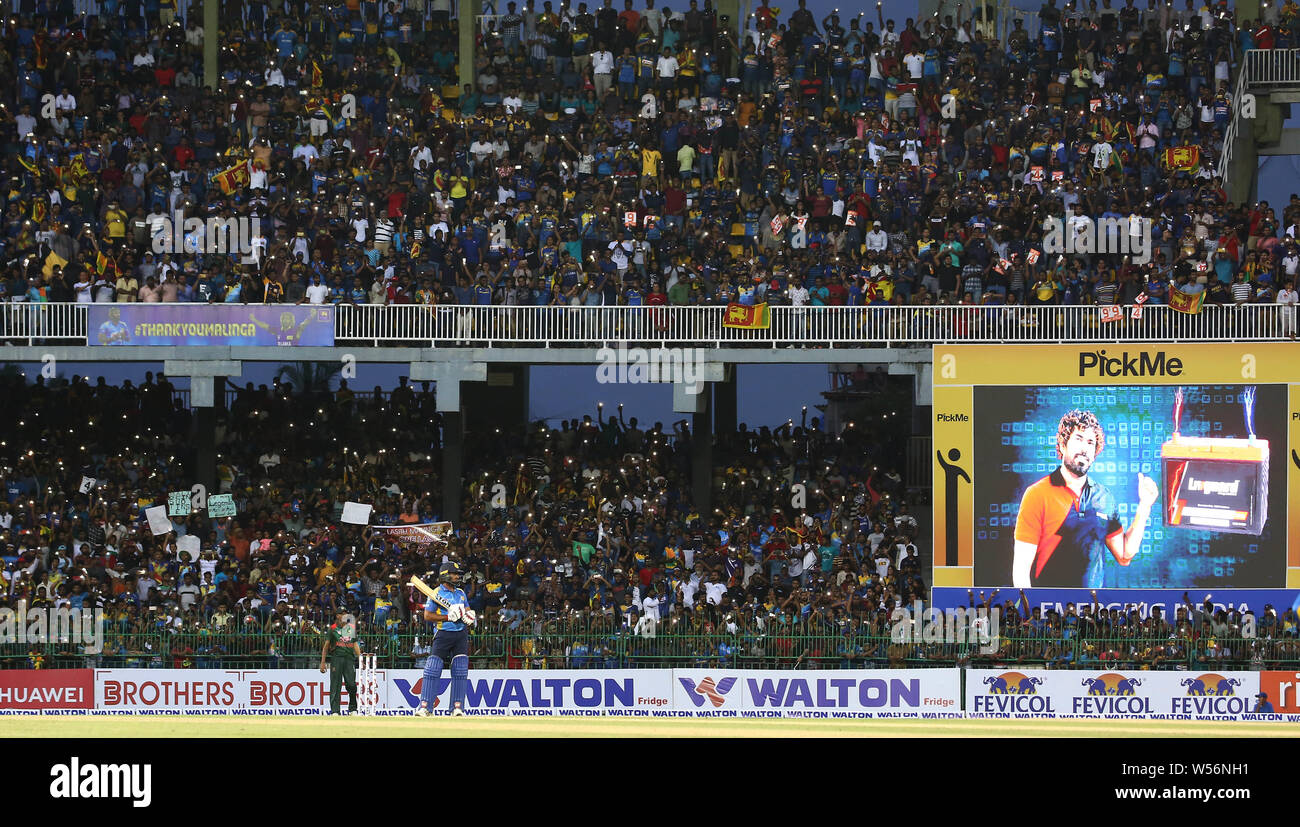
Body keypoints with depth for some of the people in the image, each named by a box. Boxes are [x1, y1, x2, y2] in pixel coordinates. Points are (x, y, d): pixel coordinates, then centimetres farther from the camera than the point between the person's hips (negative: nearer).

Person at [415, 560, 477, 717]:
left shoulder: (460, 593, 16)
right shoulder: (436, 593, -2)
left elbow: (468, 610, 21)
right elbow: (427, 616, -7)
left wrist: (470, 615, -3)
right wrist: (448, 617, -15)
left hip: (461, 634, 5)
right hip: (444, 633, -5)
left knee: (460, 671, -2)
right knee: (433, 670, -11)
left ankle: (457, 707, 1)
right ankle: (425, 706, -10)